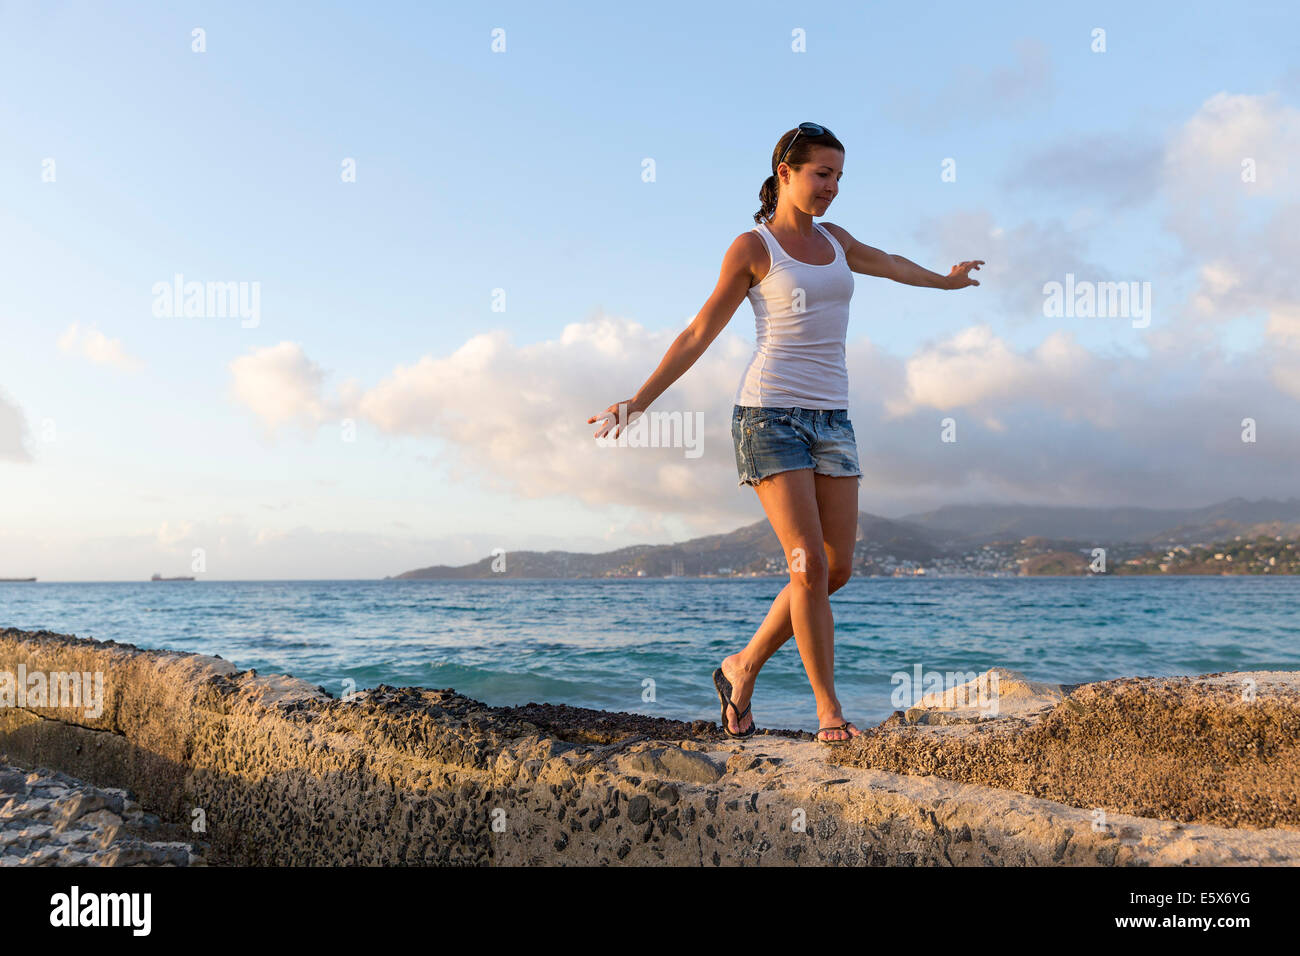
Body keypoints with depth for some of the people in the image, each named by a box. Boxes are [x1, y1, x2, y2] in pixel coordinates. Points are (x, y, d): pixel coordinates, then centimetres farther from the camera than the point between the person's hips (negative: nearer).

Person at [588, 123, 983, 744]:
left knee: (837, 569, 0)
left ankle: (742, 669, 17)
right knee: (809, 565, -13)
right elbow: (699, 334, 0)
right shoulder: (752, 247, 0)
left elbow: (887, 264, 37)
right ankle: (829, 708, 1)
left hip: (830, 417, 6)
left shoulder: (832, 238, 17)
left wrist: (946, 280, 55)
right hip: (769, 413, -6)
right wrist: (638, 401, -6)